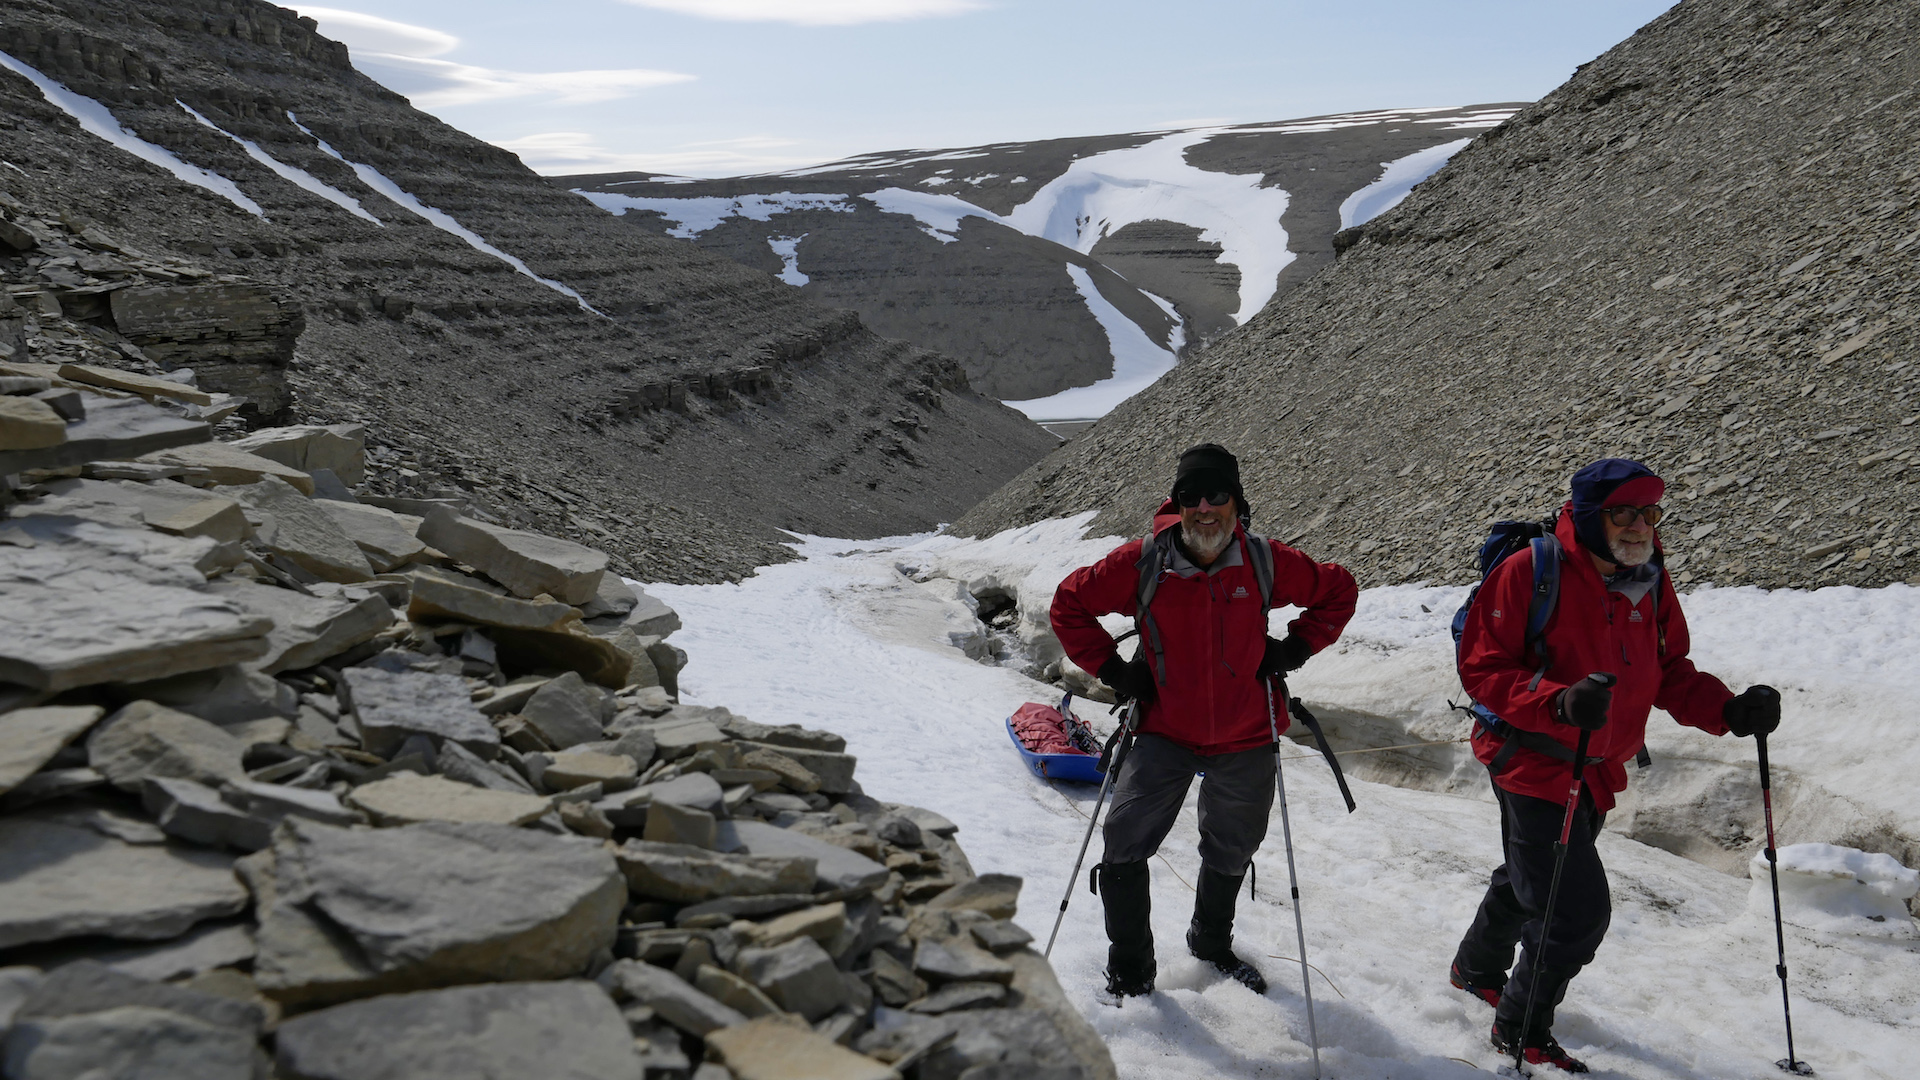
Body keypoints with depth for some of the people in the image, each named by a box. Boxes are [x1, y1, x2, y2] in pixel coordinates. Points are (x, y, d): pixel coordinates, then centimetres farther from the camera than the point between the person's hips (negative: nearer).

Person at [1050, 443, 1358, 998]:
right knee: (1124, 848, -11)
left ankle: (1212, 943, 48)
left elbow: (1337, 590, 6)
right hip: (1165, 733, -2)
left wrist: (1293, 649, -4)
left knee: (1231, 853, 21)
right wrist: (1113, 669, -6)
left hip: (1245, 739, 2)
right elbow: (1071, 602, -1)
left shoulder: (1265, 561, -11)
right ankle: (1130, 968, 11)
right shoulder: (1141, 562, -14)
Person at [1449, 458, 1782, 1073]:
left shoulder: (1650, 582, 0)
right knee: (1579, 910, -9)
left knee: (1527, 879, 27)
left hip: (1598, 770, 8)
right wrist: (1560, 703, -37)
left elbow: (1670, 675, 6)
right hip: (1533, 762, -8)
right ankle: (1521, 1032, 15)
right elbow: (1481, 670, -22)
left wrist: (1729, 711, -12)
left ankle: (1477, 968, 55)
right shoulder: (1531, 573, -21)